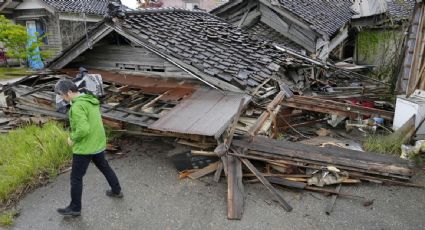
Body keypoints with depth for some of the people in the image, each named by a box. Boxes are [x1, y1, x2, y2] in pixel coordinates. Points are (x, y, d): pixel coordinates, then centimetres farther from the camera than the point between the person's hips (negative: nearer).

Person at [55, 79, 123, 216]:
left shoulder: (77, 107, -24)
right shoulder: (91, 100, 4)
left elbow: (83, 129, -31)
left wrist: (72, 138, -13)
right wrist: (75, 135, 10)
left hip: (84, 148, -8)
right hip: (98, 144, 8)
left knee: (76, 178, 8)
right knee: (105, 168, 25)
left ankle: (75, 208, 23)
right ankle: (116, 191, 40)